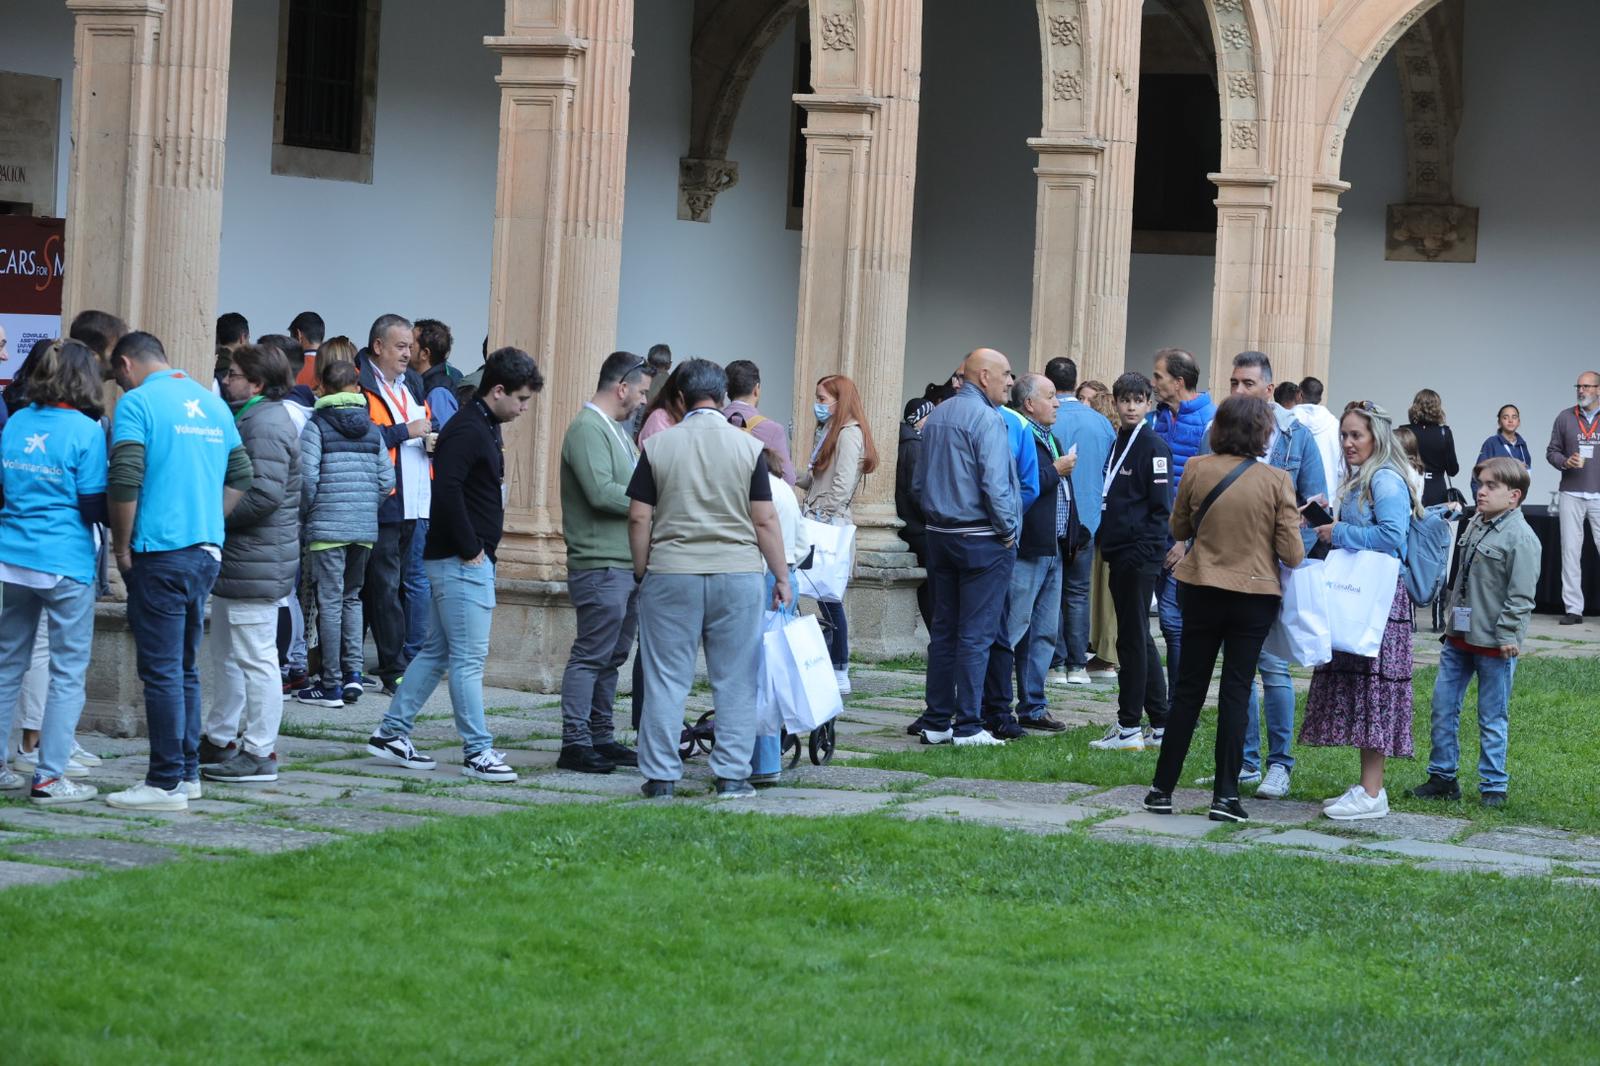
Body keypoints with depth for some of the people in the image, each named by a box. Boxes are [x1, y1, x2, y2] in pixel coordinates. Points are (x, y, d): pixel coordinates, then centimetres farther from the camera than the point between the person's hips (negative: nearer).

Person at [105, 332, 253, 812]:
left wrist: (122, 547, -6)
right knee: (185, 667, 15)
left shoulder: (138, 403, -9)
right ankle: (187, 773, 19)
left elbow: (124, 482, -17)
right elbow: (241, 476, 17)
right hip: (207, 551, 7)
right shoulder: (213, 403, 13)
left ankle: (166, 783, -4)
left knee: (162, 670, -4)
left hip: (160, 554, -7)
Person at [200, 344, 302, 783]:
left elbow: (264, 493, -26)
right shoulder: (251, 418, 17)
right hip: (237, 561, 12)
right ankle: (220, 739, 30)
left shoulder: (266, 424, -17)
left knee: (255, 657, -6)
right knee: (226, 652, 20)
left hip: (256, 563, -12)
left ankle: (259, 752, -3)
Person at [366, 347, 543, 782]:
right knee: (469, 658, -5)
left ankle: (391, 733, 20)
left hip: (470, 559, 10)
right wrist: (470, 549, -19)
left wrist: (480, 550, 12)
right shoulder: (468, 431, -16)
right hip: (461, 562, -10)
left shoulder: (484, 428, 16)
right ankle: (477, 752, -1)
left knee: (437, 652, 15)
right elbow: (446, 489, -26)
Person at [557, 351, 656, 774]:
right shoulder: (587, 429, -13)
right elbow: (601, 492, -22)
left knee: (612, 657, 13)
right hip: (600, 566, -10)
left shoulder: (616, 430, 19)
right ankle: (575, 743, -5)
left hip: (628, 565, 10)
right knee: (591, 656, -7)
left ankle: (601, 737, 19)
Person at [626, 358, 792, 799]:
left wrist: (642, 574, 11)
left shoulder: (658, 445, 1)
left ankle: (660, 776, 7)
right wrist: (782, 577, 6)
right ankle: (732, 775, 7)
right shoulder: (748, 447, -1)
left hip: (671, 575, 0)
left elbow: (639, 518, 0)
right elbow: (765, 520, -2)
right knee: (735, 681, 6)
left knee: (666, 679, 5)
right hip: (738, 575, 0)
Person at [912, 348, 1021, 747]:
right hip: (982, 540, -7)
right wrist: (1008, 531, -8)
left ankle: (937, 722, 12)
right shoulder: (987, 419, -14)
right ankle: (967, 725, -4)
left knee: (943, 630, 11)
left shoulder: (935, 417, 11)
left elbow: (919, 482, 17)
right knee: (976, 634, -4)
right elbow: (994, 485, -20)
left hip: (940, 535, 7)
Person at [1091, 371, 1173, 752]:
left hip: (1140, 554, -9)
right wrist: (1107, 541, 12)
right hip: (1120, 554, 9)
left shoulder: (1154, 446, -10)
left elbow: (1162, 505, -13)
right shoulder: (1118, 443, 15)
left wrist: (1145, 546, -17)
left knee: (1133, 638, -5)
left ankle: (1129, 728, -1)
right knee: (1138, 639, 12)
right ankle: (1160, 726, 18)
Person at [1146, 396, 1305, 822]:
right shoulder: (1276, 481, -12)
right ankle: (1226, 795, 3)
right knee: (1236, 692, 5)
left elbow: (1178, 528, 7)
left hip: (1200, 591, 2)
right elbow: (1292, 553, -10)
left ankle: (1163, 788, 13)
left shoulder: (1197, 469, -7)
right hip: (1255, 596, -2)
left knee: (1188, 689, 11)